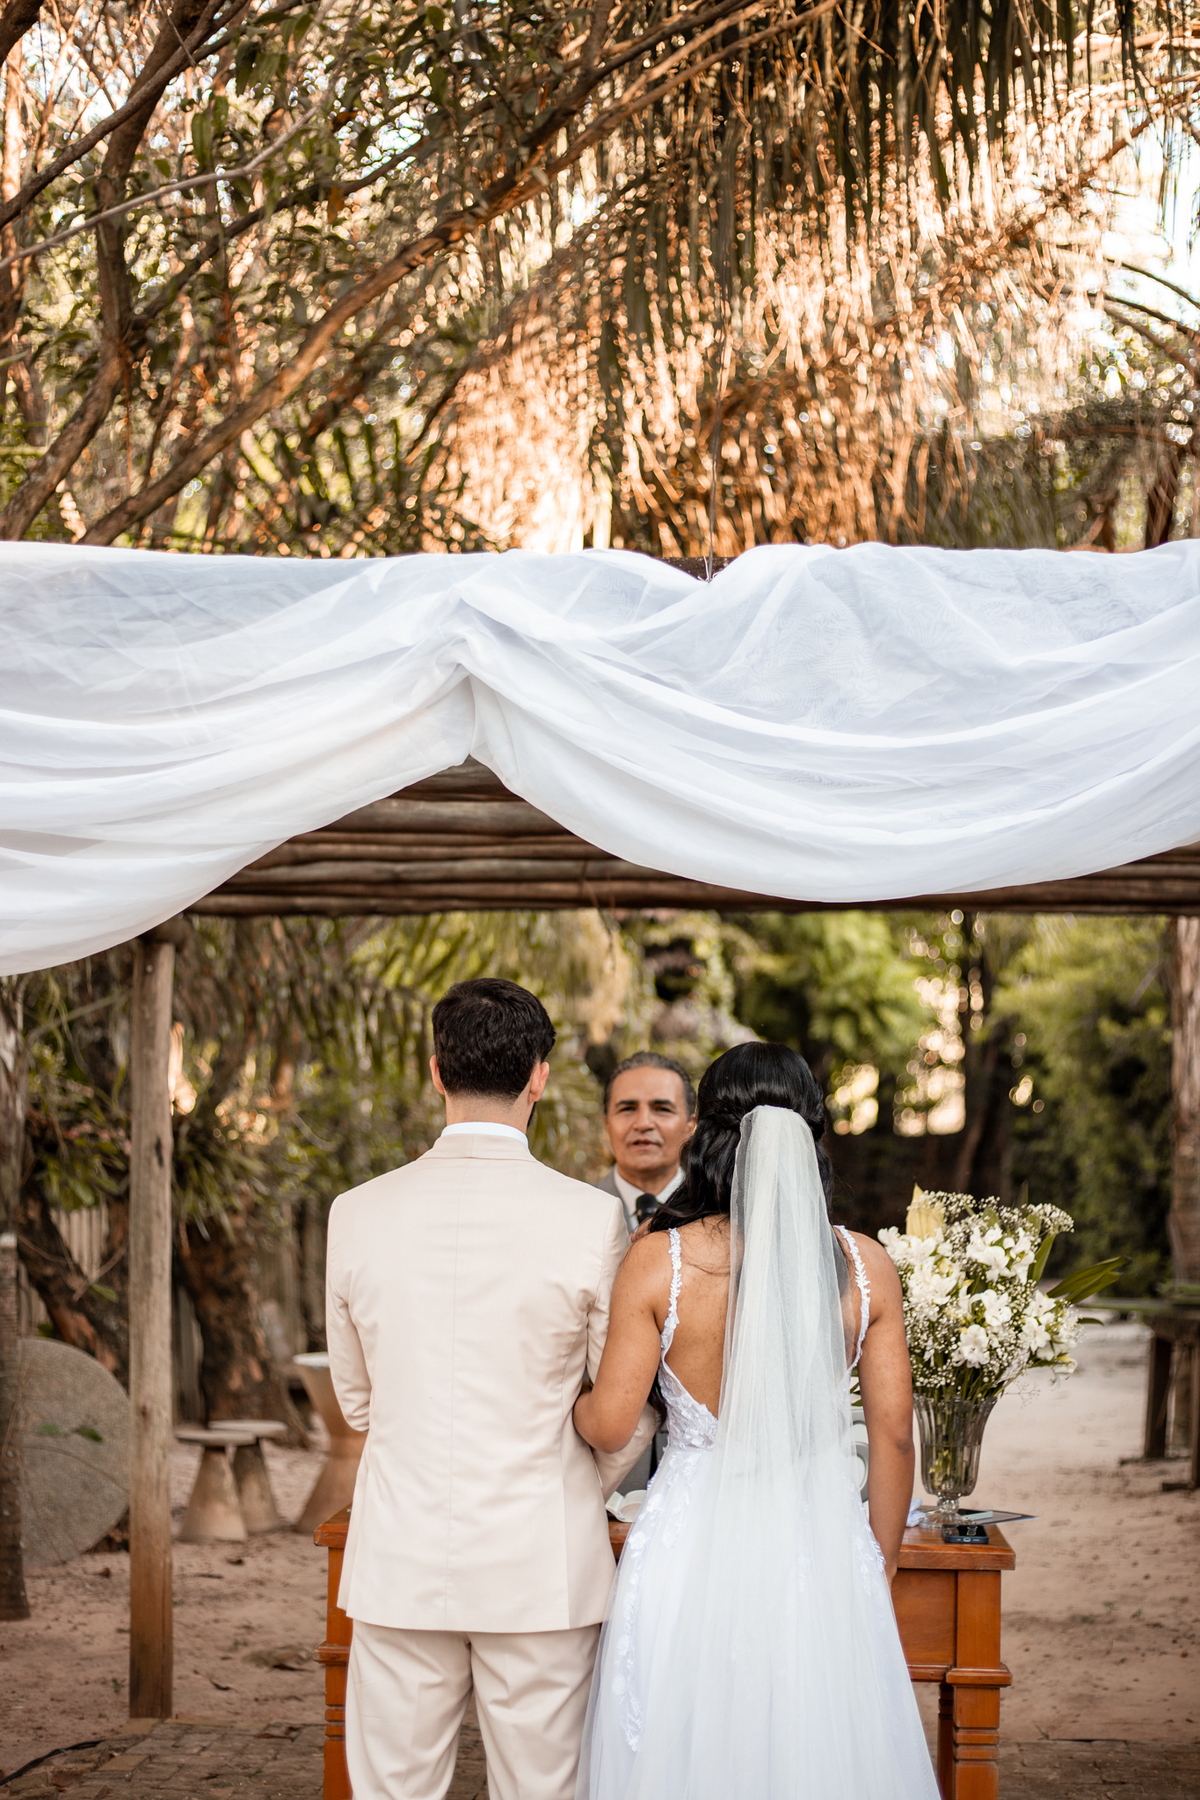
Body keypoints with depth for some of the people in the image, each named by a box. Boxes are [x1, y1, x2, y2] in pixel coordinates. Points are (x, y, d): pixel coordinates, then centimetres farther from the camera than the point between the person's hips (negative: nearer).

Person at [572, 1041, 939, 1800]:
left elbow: (609, 1423, -6)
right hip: (822, 1552, 2)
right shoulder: (865, 1266, -3)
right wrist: (880, 1571, 13)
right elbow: (894, 1435, 1)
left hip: (695, 1547, -1)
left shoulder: (660, 1261, -9)